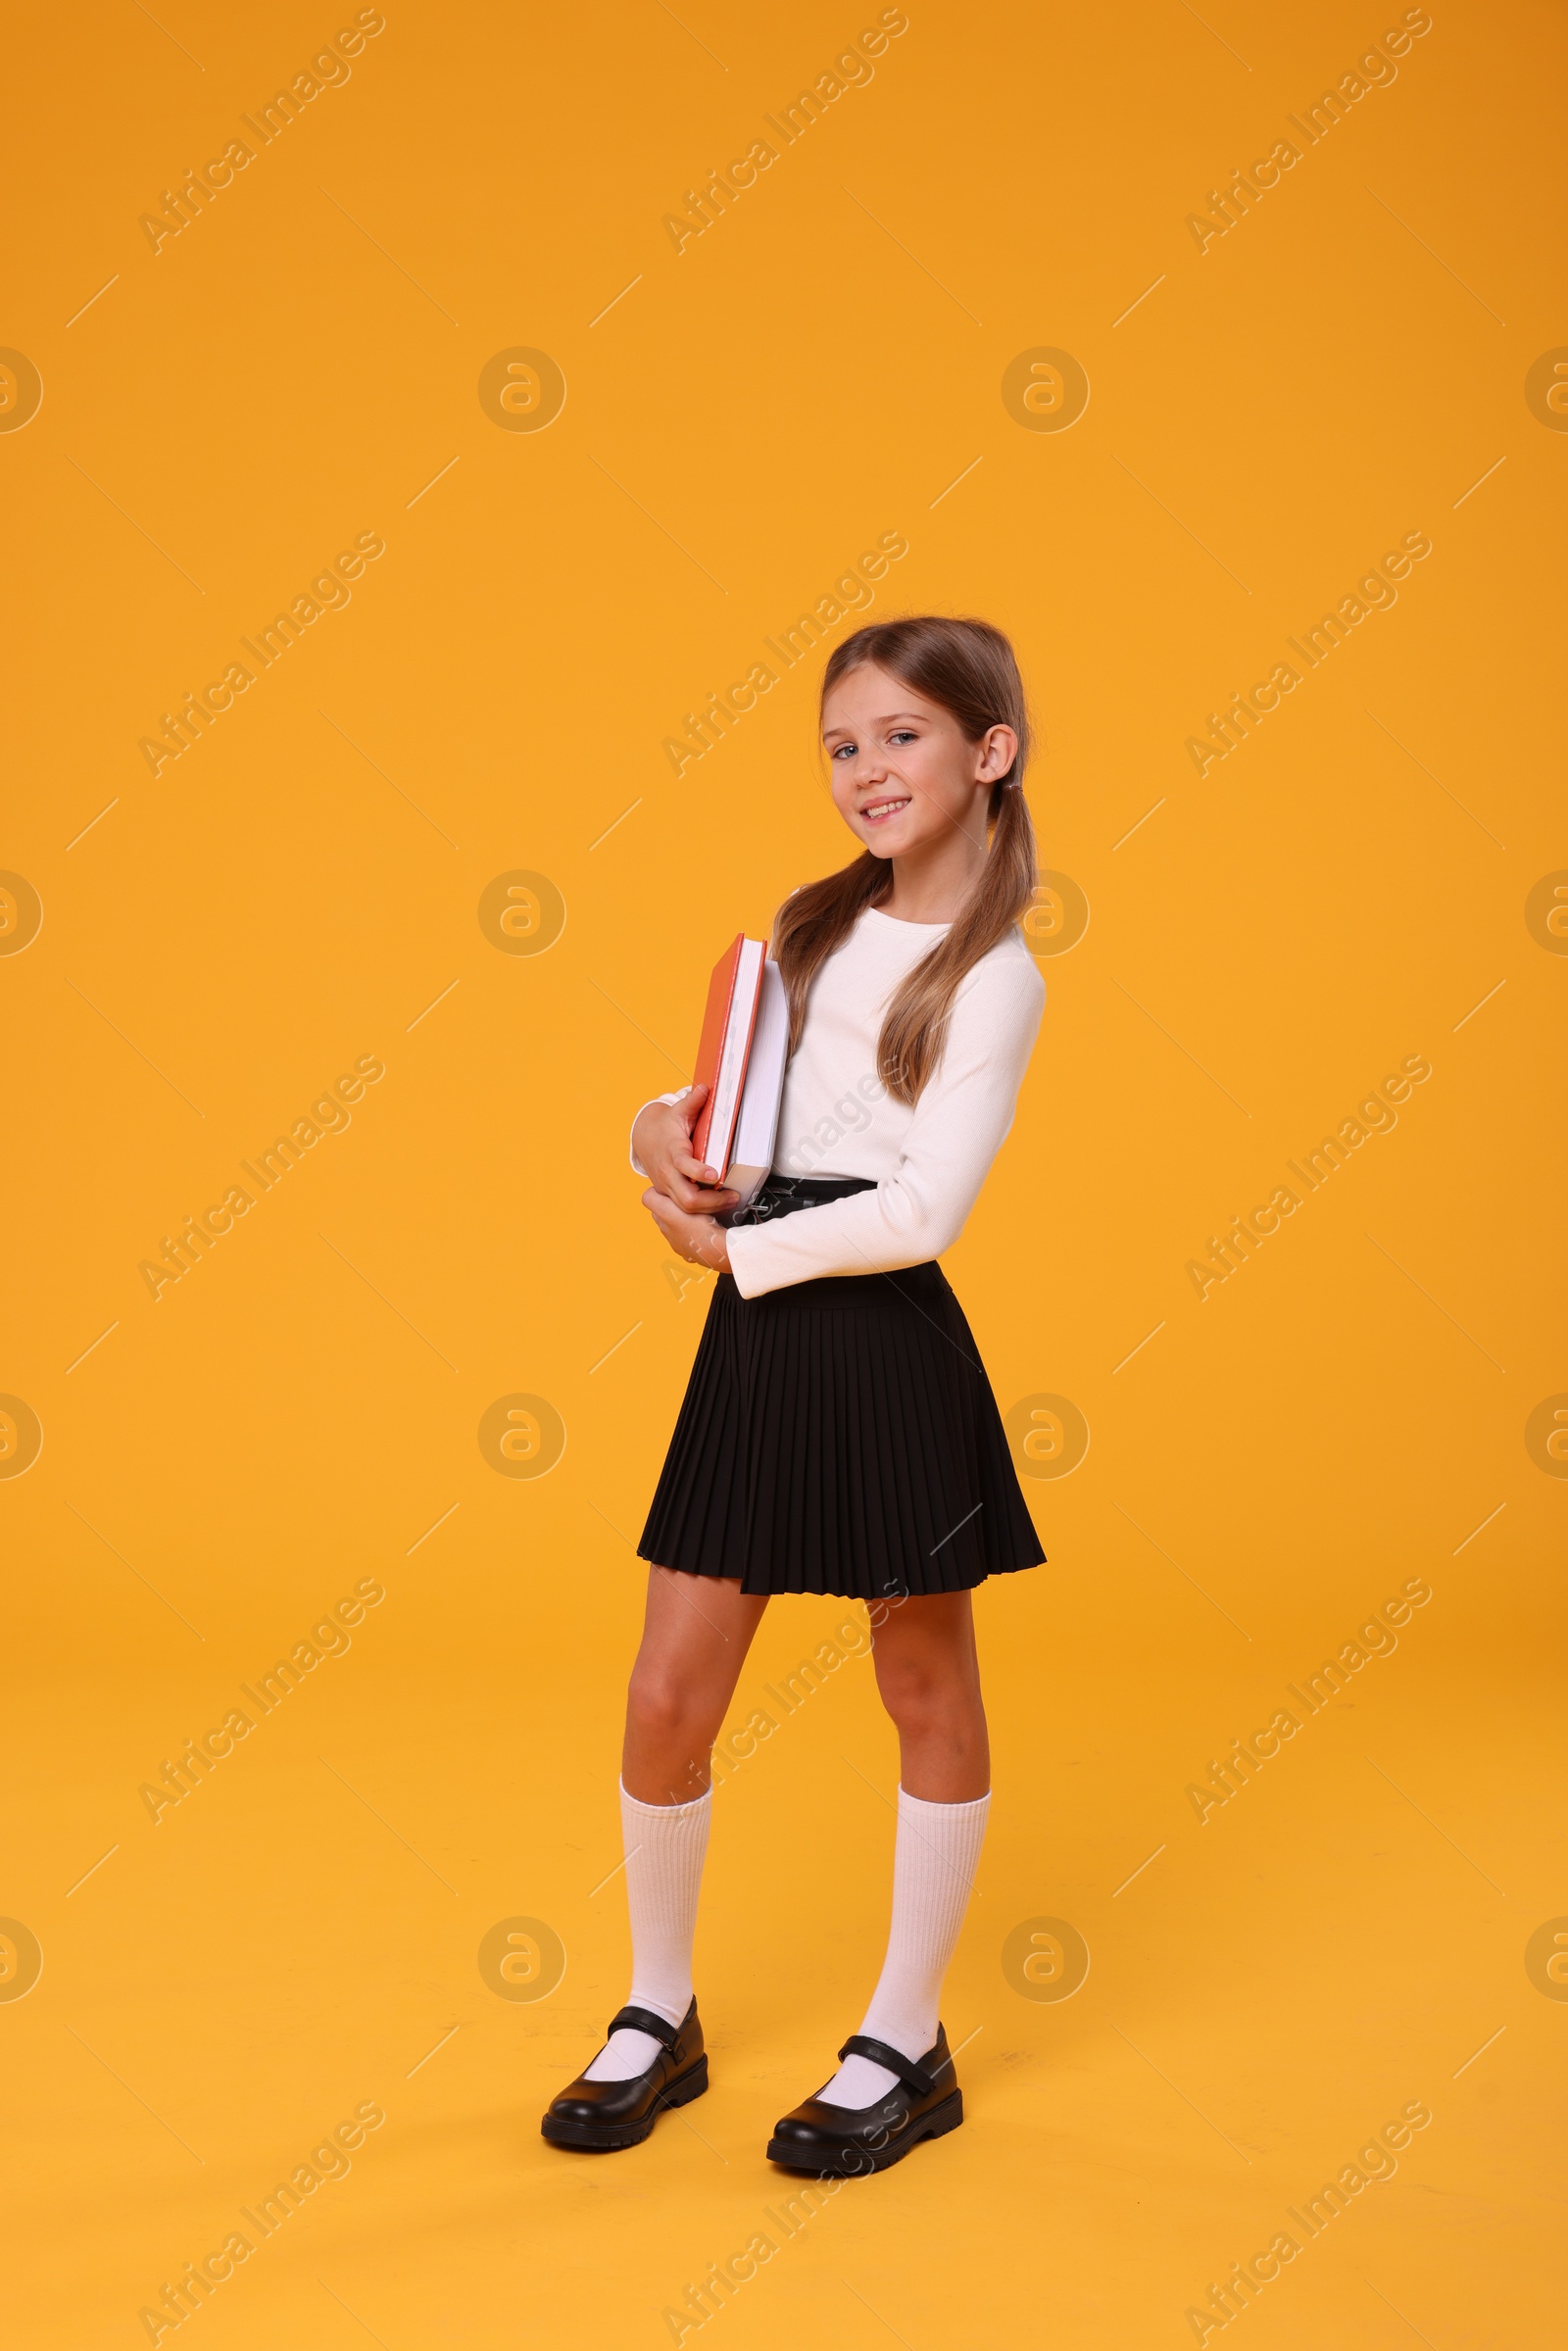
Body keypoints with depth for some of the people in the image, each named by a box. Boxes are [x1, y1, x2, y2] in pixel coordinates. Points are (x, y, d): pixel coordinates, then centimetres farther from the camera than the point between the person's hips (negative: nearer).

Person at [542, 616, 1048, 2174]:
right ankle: (658, 2017, 28)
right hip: (756, 1344, 6)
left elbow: (924, 1207, -16)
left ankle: (905, 2046, 25)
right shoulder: (809, 925, 12)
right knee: (666, 1701, 7)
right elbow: (731, 1101, 20)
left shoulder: (994, 977, -7)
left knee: (926, 1694, 10)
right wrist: (666, 1129, -2)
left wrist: (730, 1248, -10)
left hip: (888, 1345, -6)